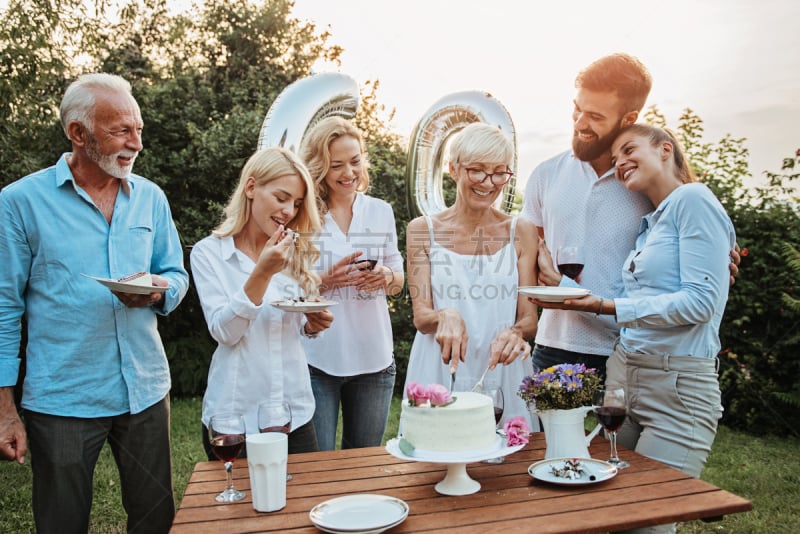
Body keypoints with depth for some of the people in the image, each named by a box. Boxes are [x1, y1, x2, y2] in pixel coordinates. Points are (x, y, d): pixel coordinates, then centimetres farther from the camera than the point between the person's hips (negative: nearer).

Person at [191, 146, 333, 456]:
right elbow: (224, 333, -15)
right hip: (236, 416, -3)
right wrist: (261, 273, -26)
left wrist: (312, 324, -10)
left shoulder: (296, 253, 5)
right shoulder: (208, 253, -7)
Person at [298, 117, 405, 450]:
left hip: (374, 357, 3)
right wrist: (326, 280, -21)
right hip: (316, 360, -3)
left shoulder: (381, 211, 5)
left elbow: (398, 281, 11)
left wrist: (385, 277, -11)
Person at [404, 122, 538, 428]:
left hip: (501, 373, 1)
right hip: (439, 372, 0)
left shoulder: (520, 232, 1)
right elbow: (420, 316, -4)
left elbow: (529, 318, 0)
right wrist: (444, 316, -26)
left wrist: (516, 333, -22)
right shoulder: (422, 230, -1)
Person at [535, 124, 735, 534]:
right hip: (623, 374, 8)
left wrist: (609, 308, -18)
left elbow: (701, 301, -17)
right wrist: (583, 299, 6)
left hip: (678, 384, -8)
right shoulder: (650, 223, 16)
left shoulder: (693, 199, -8)